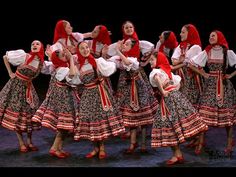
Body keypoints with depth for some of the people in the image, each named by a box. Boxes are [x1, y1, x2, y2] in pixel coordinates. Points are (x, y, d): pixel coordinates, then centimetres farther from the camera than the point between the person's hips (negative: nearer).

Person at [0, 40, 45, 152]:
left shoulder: (41, 62, 0)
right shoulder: (23, 56, -12)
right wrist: (10, 73, -5)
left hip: (28, 88, 4)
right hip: (16, 85, -4)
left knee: (30, 113, 3)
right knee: (16, 113, -3)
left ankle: (29, 141, 14)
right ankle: (21, 142, 5)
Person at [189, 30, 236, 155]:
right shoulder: (206, 53, 4)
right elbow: (191, 64, 5)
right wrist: (203, 74, 2)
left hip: (224, 85, 0)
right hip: (210, 84, 1)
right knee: (205, 112, -7)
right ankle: (201, 142, -2)